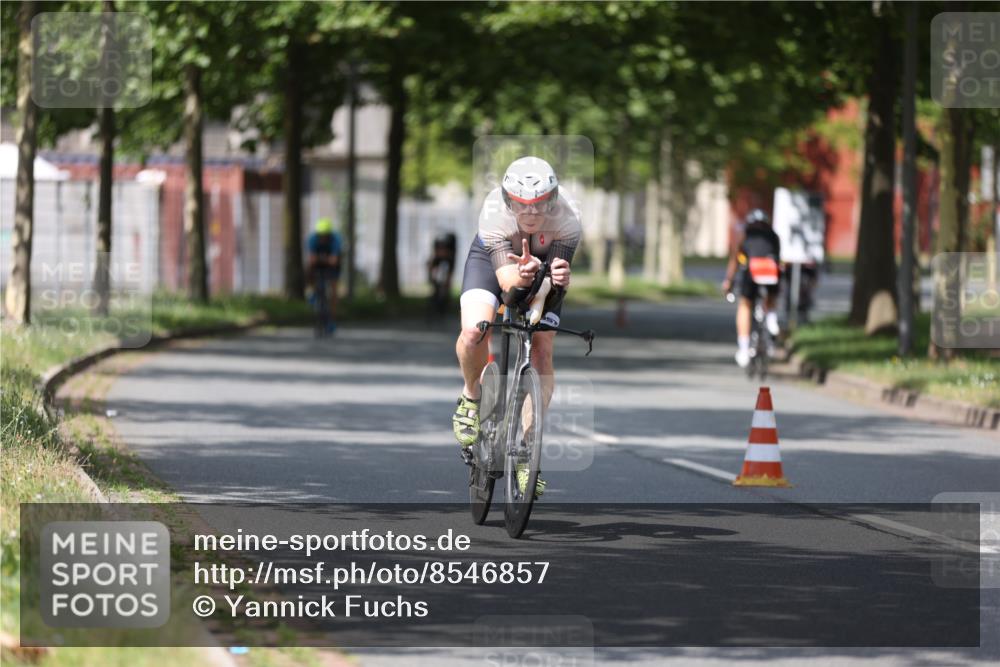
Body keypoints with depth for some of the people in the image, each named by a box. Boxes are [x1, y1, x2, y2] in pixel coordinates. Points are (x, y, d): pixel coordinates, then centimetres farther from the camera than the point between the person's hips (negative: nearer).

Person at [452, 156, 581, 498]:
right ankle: (471, 397, 3)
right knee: (474, 331, -28)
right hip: (493, 257, -2)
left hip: (541, 265, 2)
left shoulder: (567, 219, -33)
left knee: (542, 352, -10)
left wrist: (559, 278, -57)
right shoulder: (494, 213, -37)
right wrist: (523, 274, -64)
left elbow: (555, 279, -34)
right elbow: (506, 278, -41)